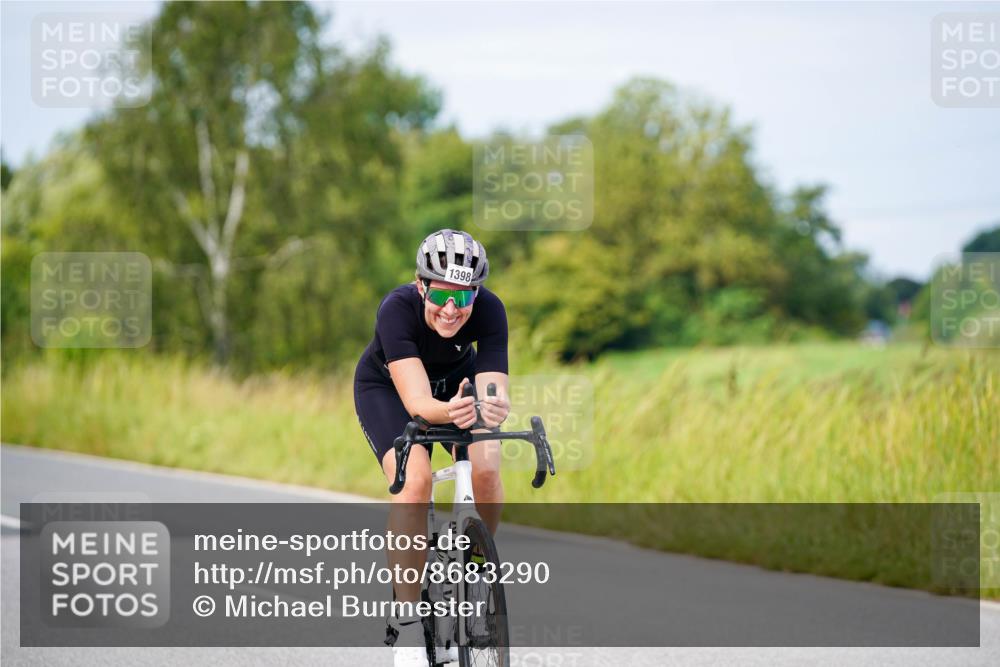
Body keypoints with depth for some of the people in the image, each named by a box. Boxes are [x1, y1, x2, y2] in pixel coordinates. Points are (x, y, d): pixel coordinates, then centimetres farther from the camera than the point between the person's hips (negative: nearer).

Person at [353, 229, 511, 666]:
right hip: (387, 388, -2)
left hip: (456, 381, 2)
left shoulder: (489, 310, -31)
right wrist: (446, 412, -67)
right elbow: (416, 400, -46)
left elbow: (492, 388, -38)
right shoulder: (397, 308, -37)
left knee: (486, 470, -26)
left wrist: (493, 408, -62)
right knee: (414, 478, -28)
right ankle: (406, 623, -20)